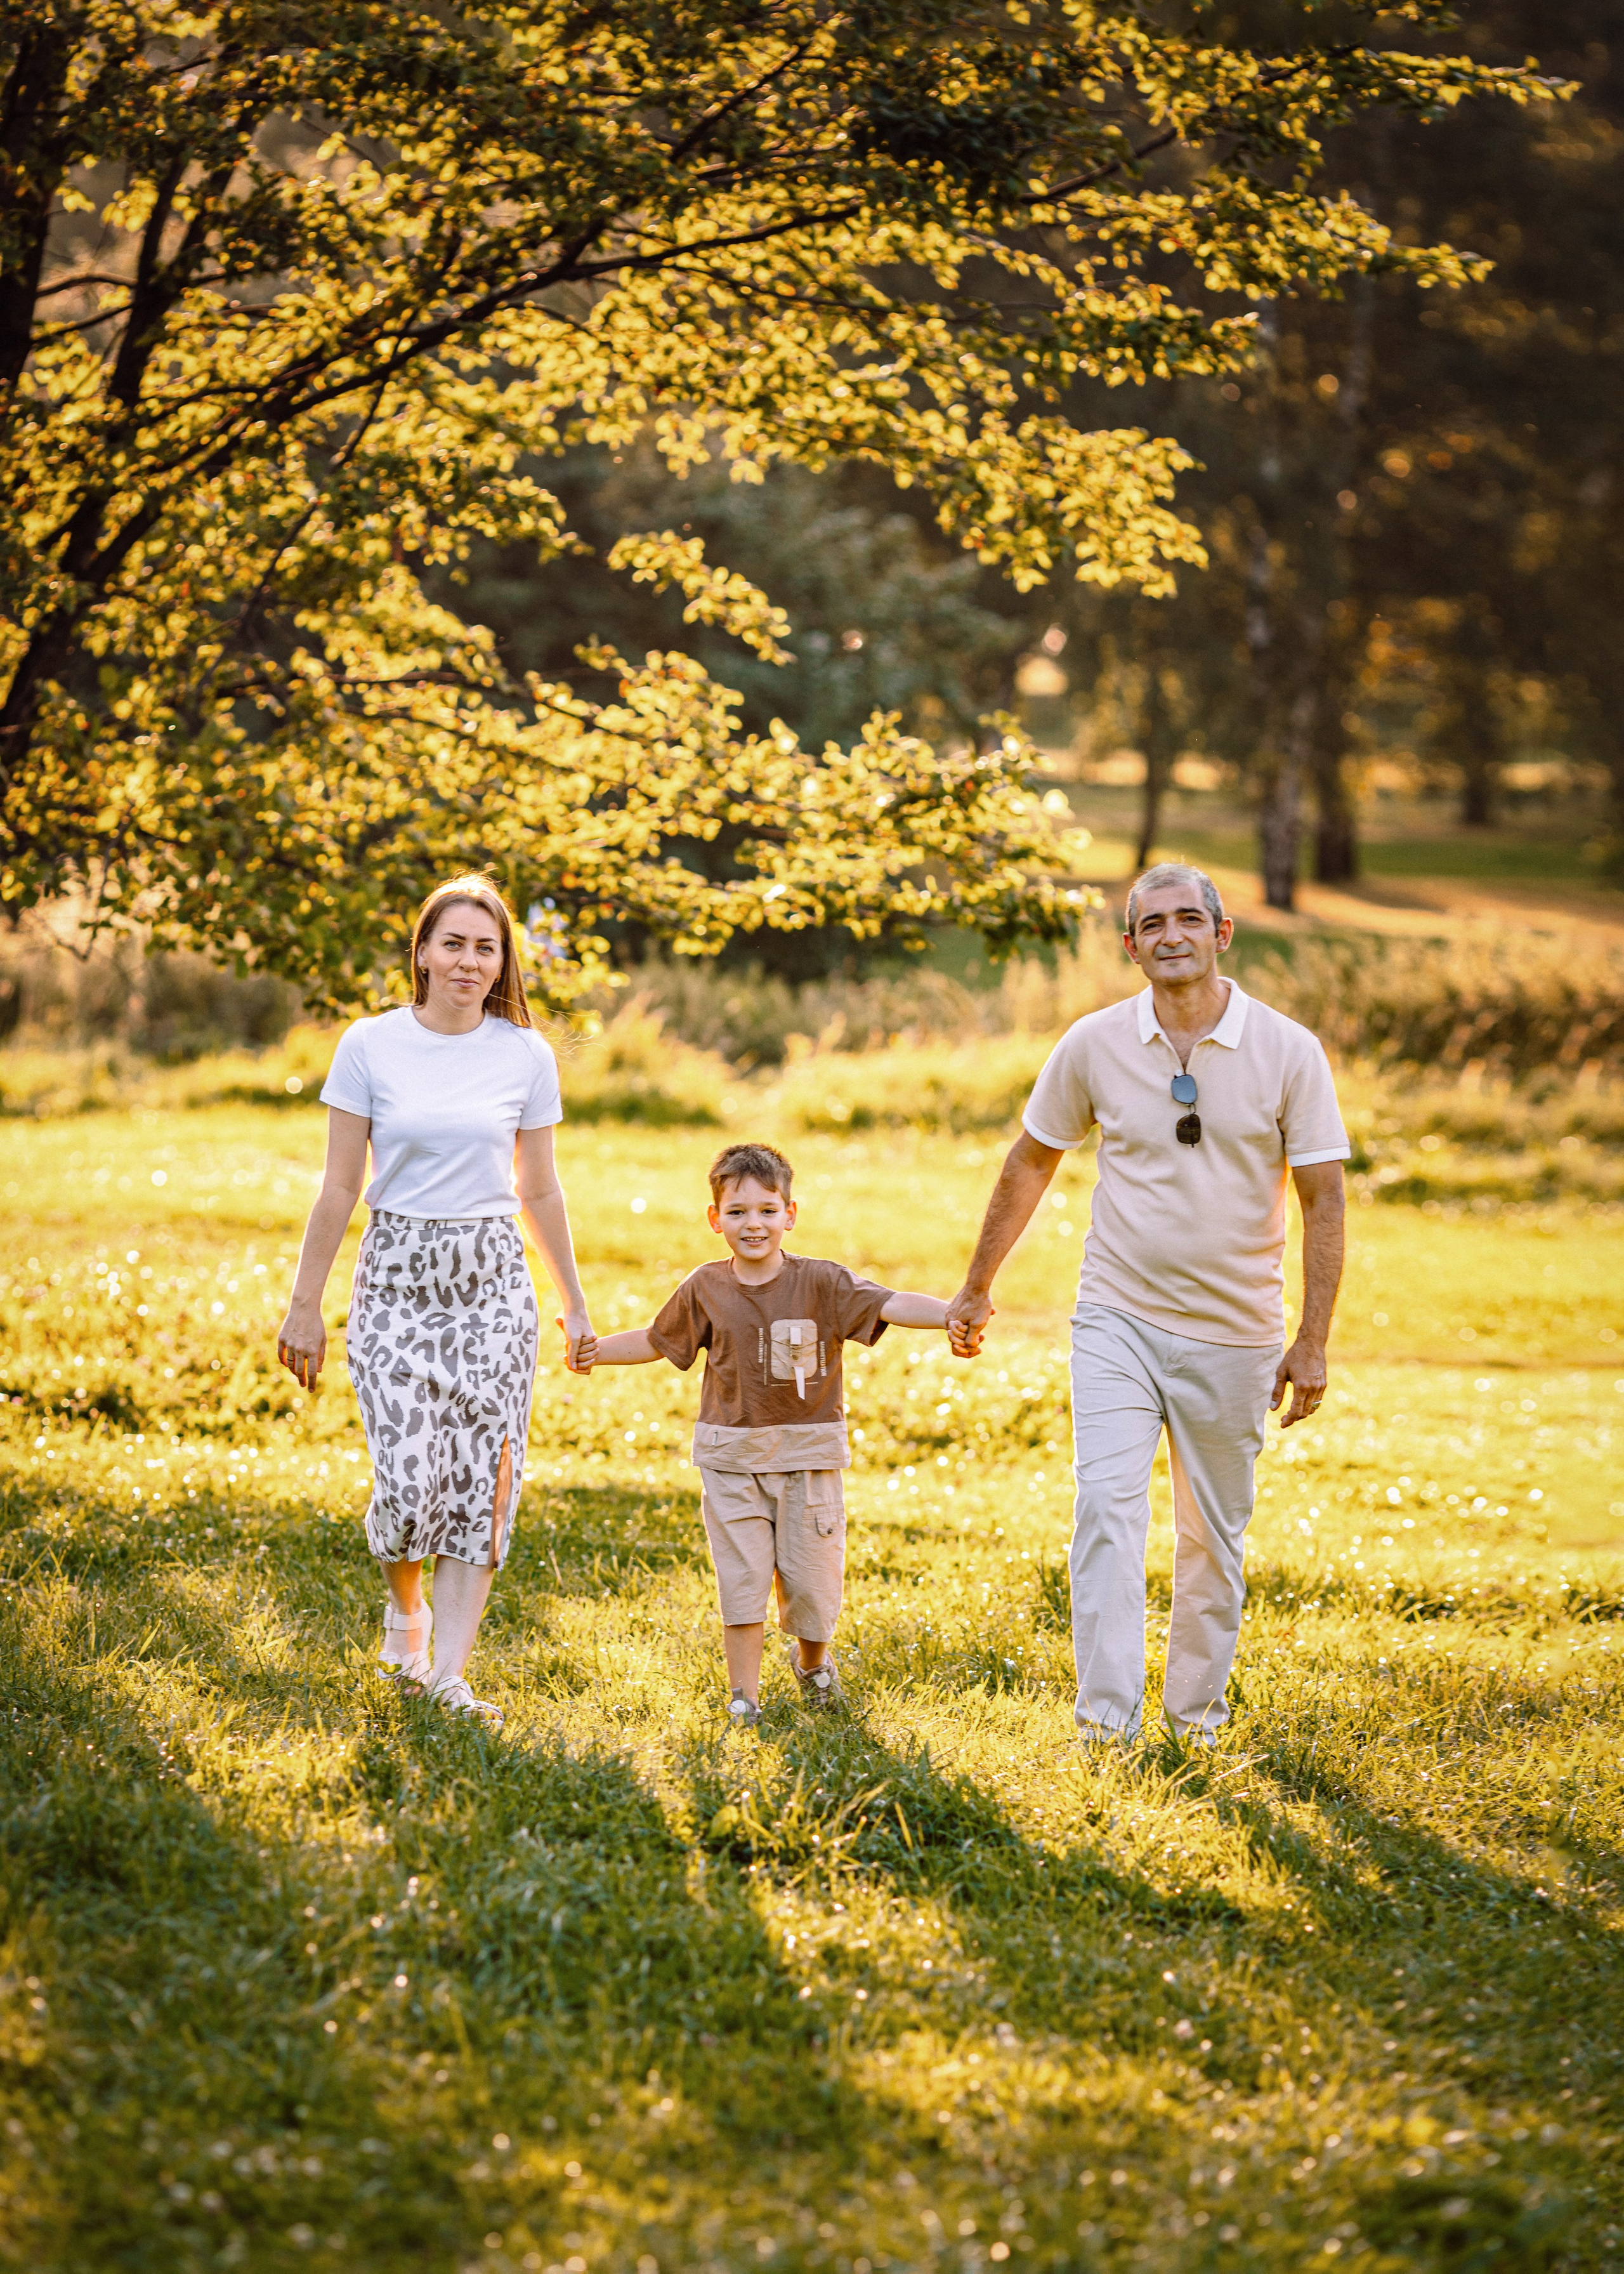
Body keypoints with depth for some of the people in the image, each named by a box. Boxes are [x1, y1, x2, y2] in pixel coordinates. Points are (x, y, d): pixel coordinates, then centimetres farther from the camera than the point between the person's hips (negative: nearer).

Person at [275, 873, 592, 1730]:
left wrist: (574, 1305, 15)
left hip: (494, 1281, 2)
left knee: (482, 1481, -4)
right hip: (396, 1278, -2)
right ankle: (405, 1609, 24)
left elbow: (540, 1192, 11)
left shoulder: (526, 1056, 2)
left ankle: (448, 1674, 3)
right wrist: (305, 1305, 1)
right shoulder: (369, 1046, -4)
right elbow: (340, 1188, 0)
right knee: (410, 1481, -8)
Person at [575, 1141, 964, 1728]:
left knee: (809, 1577, 5)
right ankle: (744, 1695, 10)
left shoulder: (820, 1282, -8)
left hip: (808, 1454, -1)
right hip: (732, 1456, 1)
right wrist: (596, 1350, 6)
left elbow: (890, 1305, -20)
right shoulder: (705, 1289, 0)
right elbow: (657, 1339, 17)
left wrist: (952, 1314, -36)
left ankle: (811, 1657, 36)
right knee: (742, 1578, 0)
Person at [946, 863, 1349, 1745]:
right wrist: (977, 1287, 17)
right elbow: (1030, 1163, 12)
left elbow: (1323, 1198, -3)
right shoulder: (1093, 1045, -2)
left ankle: (1197, 1717, 22)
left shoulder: (1289, 1052, -6)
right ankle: (1104, 1720, -15)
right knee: (1108, 1508, -14)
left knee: (1214, 1536, 9)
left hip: (1232, 1336, 0)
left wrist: (1312, 1341, -7)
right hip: (1117, 1318, 0)